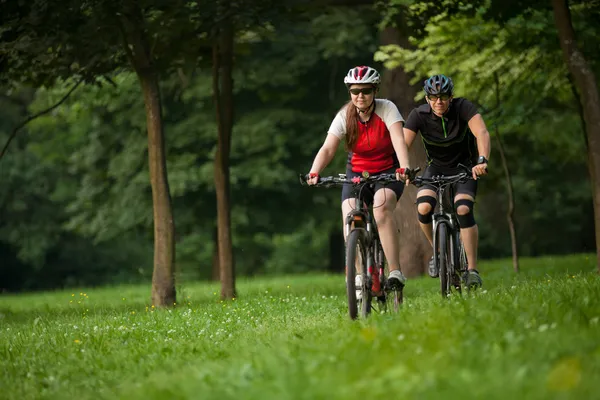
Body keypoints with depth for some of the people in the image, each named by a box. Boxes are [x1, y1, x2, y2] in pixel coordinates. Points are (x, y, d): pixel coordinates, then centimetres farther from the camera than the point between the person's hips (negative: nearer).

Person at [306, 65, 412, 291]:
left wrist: (404, 168, -47)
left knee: (382, 209, -31)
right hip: (357, 174, 3)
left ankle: (395, 272, -30)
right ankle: (359, 275, -11)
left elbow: (399, 140, -29)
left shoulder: (387, 109, -15)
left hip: (388, 171, -3)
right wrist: (314, 173, -38)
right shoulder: (345, 116, -11)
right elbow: (327, 148, -20)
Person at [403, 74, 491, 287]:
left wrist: (482, 161, -53)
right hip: (436, 168, 2)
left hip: (464, 166, -2)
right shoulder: (419, 115, -17)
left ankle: (472, 269, -19)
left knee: (463, 210, -27)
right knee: (423, 208, -26)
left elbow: (482, 133, -36)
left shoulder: (463, 107, -21)